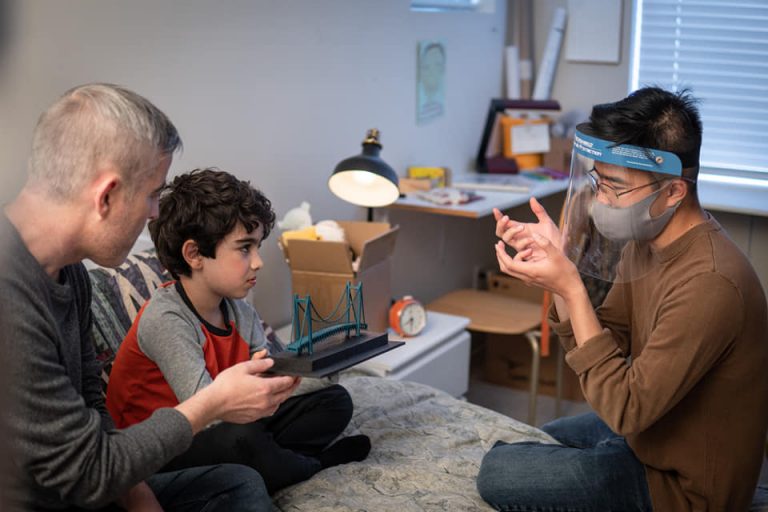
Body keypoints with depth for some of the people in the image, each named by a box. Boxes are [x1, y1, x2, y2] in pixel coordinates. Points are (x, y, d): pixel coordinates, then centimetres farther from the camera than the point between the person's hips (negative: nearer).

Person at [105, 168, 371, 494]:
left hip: (225, 427, 8)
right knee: (241, 440, -38)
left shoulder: (239, 311, 0)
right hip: (166, 455, -8)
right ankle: (314, 463, -7)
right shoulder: (165, 319, -25)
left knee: (335, 400, 6)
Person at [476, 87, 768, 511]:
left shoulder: (707, 284, -34)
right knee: (511, 447, 22)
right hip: (650, 431, 9)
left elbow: (626, 409, -30)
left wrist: (571, 288, -31)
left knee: (497, 474, -10)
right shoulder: (647, 242, -4)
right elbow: (606, 345, 0)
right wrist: (558, 262, -15)